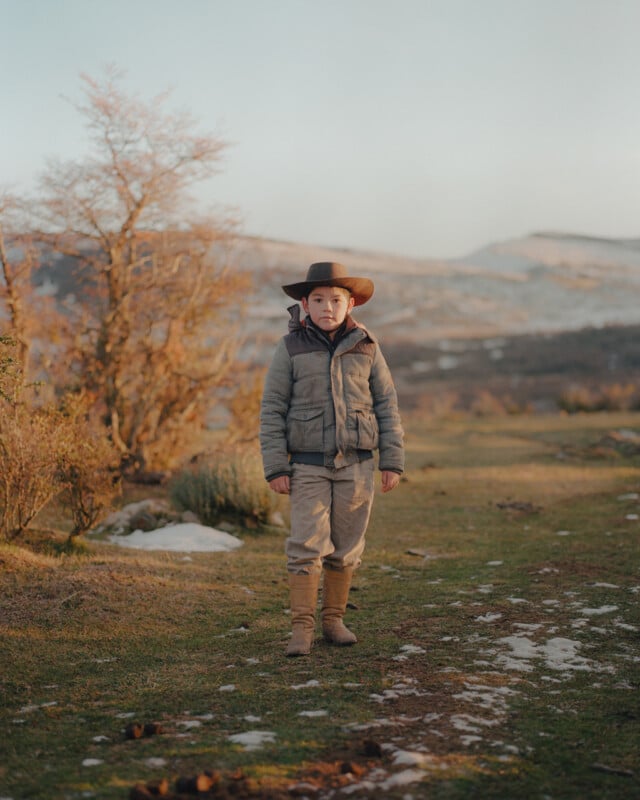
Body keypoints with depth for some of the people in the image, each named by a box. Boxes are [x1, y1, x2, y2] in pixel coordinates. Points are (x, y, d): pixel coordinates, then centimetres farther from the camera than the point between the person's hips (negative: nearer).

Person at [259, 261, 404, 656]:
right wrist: (275, 467, -6)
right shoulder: (291, 349, -2)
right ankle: (302, 627, -1)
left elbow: (387, 404, 7)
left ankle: (334, 619, 22)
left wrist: (393, 460, 2)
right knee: (307, 545, -9)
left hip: (356, 464, 2)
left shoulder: (366, 347, 3)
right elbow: (272, 409, -1)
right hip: (308, 465, -2)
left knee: (346, 547, 8)